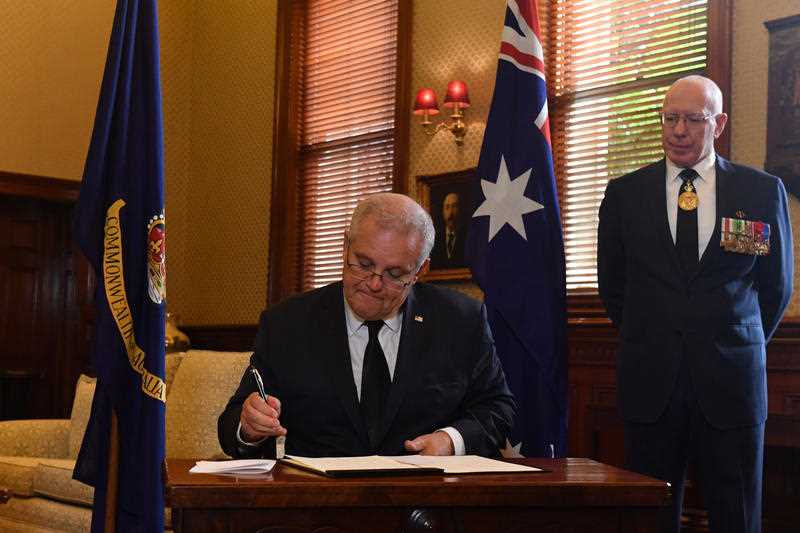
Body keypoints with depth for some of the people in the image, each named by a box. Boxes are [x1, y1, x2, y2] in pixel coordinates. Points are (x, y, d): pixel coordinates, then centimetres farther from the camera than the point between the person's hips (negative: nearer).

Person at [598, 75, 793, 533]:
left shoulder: (763, 191, 3)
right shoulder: (625, 193, 6)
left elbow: (777, 284, 12)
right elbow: (612, 283, 14)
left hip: (731, 380, 0)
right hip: (651, 381, 1)